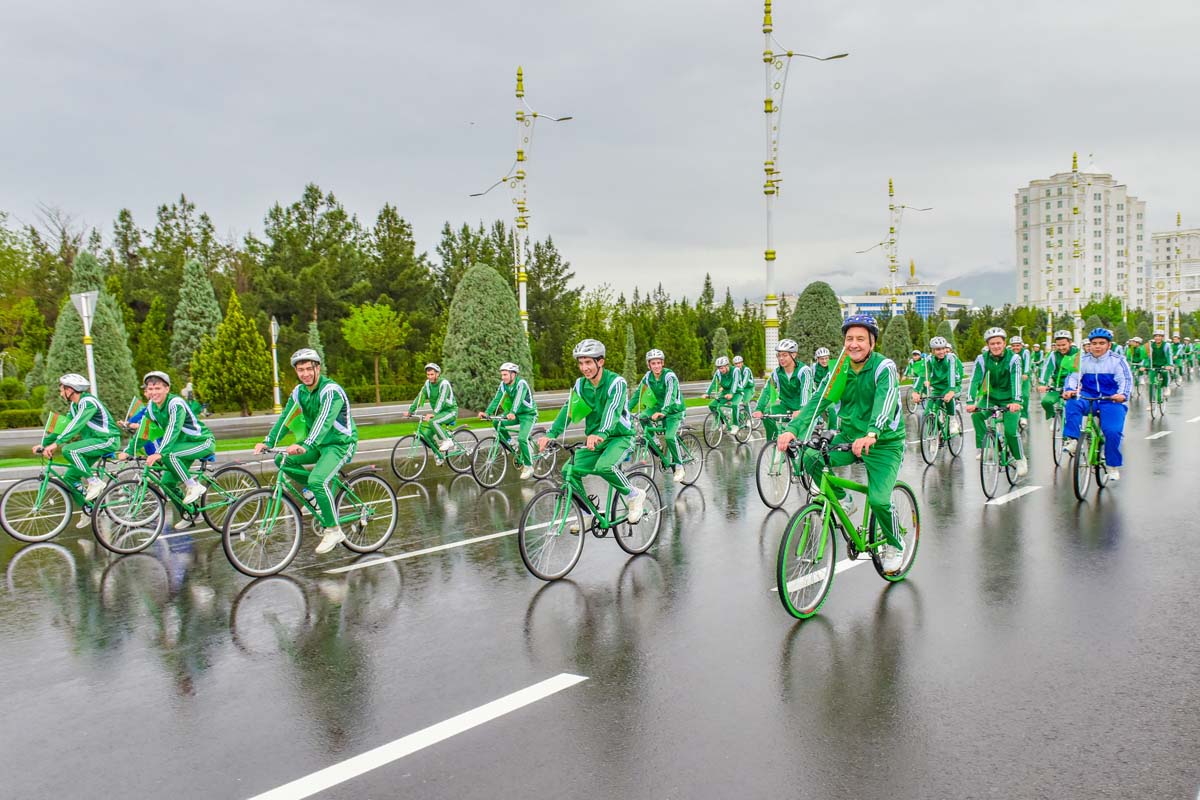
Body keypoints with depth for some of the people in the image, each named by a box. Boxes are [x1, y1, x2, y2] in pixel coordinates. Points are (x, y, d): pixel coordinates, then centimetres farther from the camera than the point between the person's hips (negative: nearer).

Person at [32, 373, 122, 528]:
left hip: (108, 440, -9)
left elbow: (76, 425, -29)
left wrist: (56, 444, -36)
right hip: (94, 442, 9)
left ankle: (94, 482, -18)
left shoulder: (88, 401, -18)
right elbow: (63, 425, 15)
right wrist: (44, 443, 7)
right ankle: (88, 510, 13)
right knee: (69, 477, 4)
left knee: (69, 450, -29)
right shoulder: (74, 405, 11)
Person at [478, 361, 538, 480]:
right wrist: (487, 413, -28)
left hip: (528, 414, -7)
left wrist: (512, 413, -56)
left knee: (522, 439, -23)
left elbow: (518, 399, -39)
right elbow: (497, 399, -14)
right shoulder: (503, 384, -5)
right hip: (516, 414, 7)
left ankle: (529, 467, -7)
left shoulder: (521, 383, -24)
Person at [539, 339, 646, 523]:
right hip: (594, 438, 6)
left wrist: (600, 434, -54)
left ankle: (634, 496, -8)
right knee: (570, 470, -13)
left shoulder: (616, 382, -19)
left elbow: (613, 410, -35)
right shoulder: (580, 384, -1)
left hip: (619, 437, -6)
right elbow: (569, 409, -11)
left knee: (603, 467, -33)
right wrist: (551, 434, -27)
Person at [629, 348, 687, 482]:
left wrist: (662, 411, -53)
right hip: (659, 407, 6)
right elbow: (637, 393, -4)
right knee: (642, 416, -21)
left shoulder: (669, 376, -24)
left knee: (670, 436, -25)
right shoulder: (648, 376, -7)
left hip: (674, 410, -6)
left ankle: (679, 467, -9)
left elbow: (670, 395, -37)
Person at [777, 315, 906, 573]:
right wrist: (792, 429, -29)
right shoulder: (841, 369, -1)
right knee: (811, 458, -22)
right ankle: (843, 501, 4)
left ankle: (894, 545, 12)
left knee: (879, 500, -20)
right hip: (849, 437, 5)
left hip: (884, 443, -5)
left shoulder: (884, 367, -17)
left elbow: (885, 401, -35)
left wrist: (871, 434, -54)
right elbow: (819, 400, -13)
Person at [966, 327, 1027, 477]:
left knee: (1011, 430, -16)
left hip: (1009, 400, -2)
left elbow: (1016, 381, -25)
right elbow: (975, 380, -18)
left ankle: (1021, 459, 8)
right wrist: (971, 402, -32)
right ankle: (982, 448, -19)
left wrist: (1016, 401, -41)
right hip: (991, 397, 2)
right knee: (976, 413, -29)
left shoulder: (1013, 358, -15)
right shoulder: (982, 359, -9)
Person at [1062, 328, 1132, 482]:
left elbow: (1126, 380, -7)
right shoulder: (1083, 361, 9)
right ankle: (1072, 440, -33)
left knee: (1113, 431, -23)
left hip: (1112, 401, -2)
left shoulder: (1117, 361, 3)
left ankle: (1113, 466, -1)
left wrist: (1122, 394, -29)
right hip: (1088, 398, 2)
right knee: (1073, 403, -34)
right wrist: (1069, 390, -25)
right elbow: (1073, 377, -2)